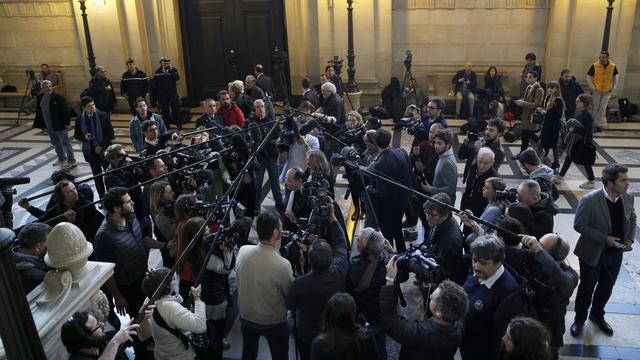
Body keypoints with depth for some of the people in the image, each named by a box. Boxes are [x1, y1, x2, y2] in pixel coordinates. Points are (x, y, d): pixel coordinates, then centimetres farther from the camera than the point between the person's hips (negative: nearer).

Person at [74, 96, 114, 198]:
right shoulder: (79, 119, -2)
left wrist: (101, 145, -13)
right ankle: (102, 198, 20)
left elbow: (110, 132, -6)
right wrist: (84, 137, -15)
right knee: (97, 175, 10)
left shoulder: (103, 115, -8)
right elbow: (76, 135, 8)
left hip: (104, 149, -2)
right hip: (90, 151, 2)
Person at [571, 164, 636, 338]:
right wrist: (604, 238, -24)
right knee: (587, 288, 13)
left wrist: (630, 238, -7)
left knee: (607, 287, 22)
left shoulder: (628, 198, -9)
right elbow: (579, 225, -20)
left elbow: (632, 219, 8)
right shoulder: (590, 201, -26)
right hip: (593, 253, -5)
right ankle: (580, 318, 35)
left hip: (615, 254, 5)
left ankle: (597, 315, 46)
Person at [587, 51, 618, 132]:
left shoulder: (613, 66, -5)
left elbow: (615, 76, 11)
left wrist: (614, 87, 4)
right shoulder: (595, 66, -12)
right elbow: (589, 76, -3)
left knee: (602, 108, 3)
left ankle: (599, 124, 12)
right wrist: (592, 87, -9)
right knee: (596, 107, 5)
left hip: (607, 91, 1)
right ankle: (594, 123, 18)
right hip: (597, 90, -1)